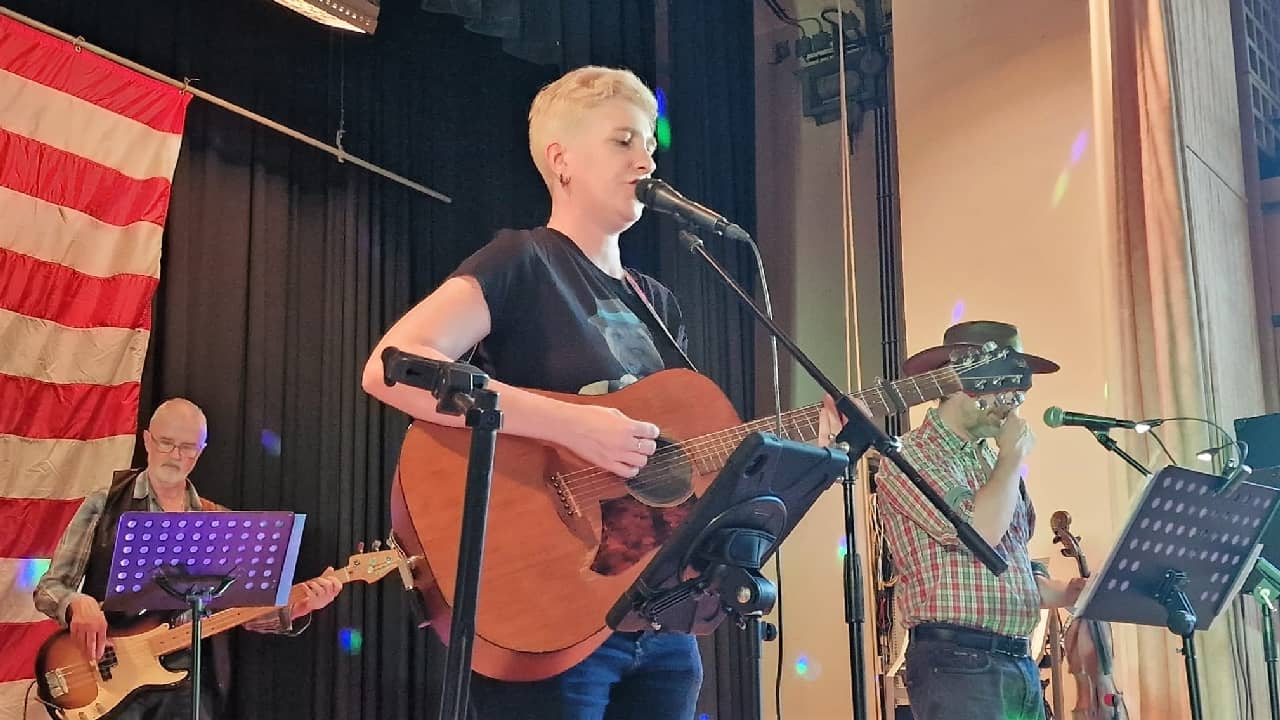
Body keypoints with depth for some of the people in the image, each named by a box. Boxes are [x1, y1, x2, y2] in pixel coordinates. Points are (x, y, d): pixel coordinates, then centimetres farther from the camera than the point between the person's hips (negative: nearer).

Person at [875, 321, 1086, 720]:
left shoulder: (992, 462, 18)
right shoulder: (911, 457, -8)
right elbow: (979, 533, -21)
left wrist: (1065, 593, 7)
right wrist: (1013, 457, -6)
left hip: (1021, 662, 8)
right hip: (956, 662, -8)